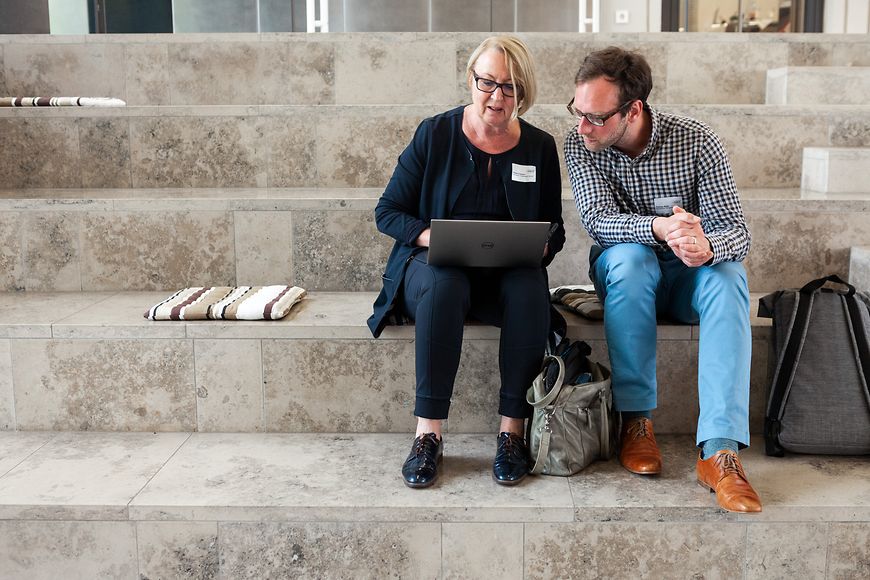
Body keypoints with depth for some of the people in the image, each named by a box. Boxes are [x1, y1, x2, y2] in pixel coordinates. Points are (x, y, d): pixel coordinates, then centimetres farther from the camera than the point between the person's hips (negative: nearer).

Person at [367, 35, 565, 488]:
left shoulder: (539, 147, 8)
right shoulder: (435, 134, 2)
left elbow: (554, 228, 14)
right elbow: (387, 211, 2)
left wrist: (541, 247, -11)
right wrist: (432, 238, -17)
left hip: (507, 274, 2)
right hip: (434, 265, -1)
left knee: (530, 291, -34)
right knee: (443, 285, -38)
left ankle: (512, 432, -25)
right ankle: (428, 435, -33)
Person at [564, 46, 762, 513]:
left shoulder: (696, 142, -14)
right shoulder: (579, 145, -12)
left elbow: (735, 230, -17)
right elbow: (598, 220, -23)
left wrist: (708, 246, -42)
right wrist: (660, 227, -42)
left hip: (688, 279, 0)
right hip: (625, 273, 0)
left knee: (728, 276, -33)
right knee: (628, 255, -35)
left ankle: (719, 451, -42)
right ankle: (636, 419, -27)